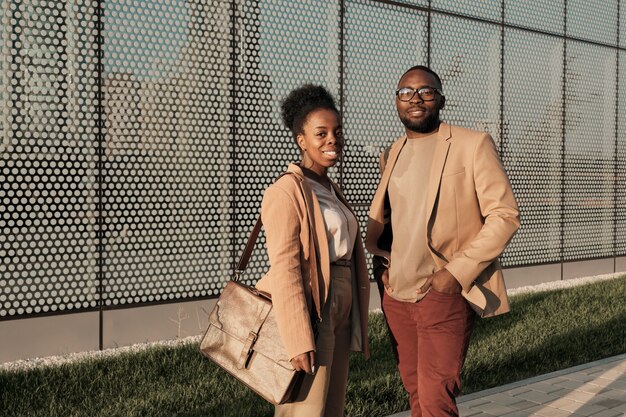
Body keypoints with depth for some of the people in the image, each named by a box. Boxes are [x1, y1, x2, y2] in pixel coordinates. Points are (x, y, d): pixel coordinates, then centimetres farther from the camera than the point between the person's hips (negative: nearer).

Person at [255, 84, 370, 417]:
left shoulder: (331, 189, 15)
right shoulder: (286, 191, -12)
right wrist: (299, 340, -23)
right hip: (307, 316, -9)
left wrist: (353, 323, 17)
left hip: (338, 317, 9)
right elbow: (284, 268, -19)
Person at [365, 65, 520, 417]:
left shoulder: (473, 145, -6)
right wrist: (381, 260, 5)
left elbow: (505, 215, -10)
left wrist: (457, 272, -17)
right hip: (397, 293, 6)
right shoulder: (393, 153, 12)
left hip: (445, 293, -5)